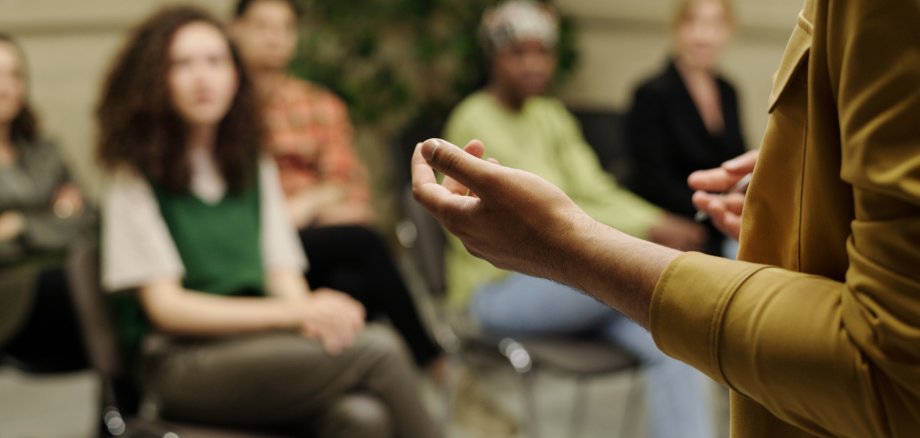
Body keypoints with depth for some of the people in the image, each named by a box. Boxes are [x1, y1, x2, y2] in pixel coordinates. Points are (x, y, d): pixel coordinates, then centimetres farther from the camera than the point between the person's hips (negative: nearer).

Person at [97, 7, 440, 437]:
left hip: (259, 344, 5)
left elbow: (284, 276, 13)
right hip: (183, 362, -4)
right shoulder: (136, 178, 2)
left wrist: (313, 314, -13)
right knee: (378, 350, -28)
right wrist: (293, 312, -15)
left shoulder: (255, 169, 18)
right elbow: (165, 307, -6)